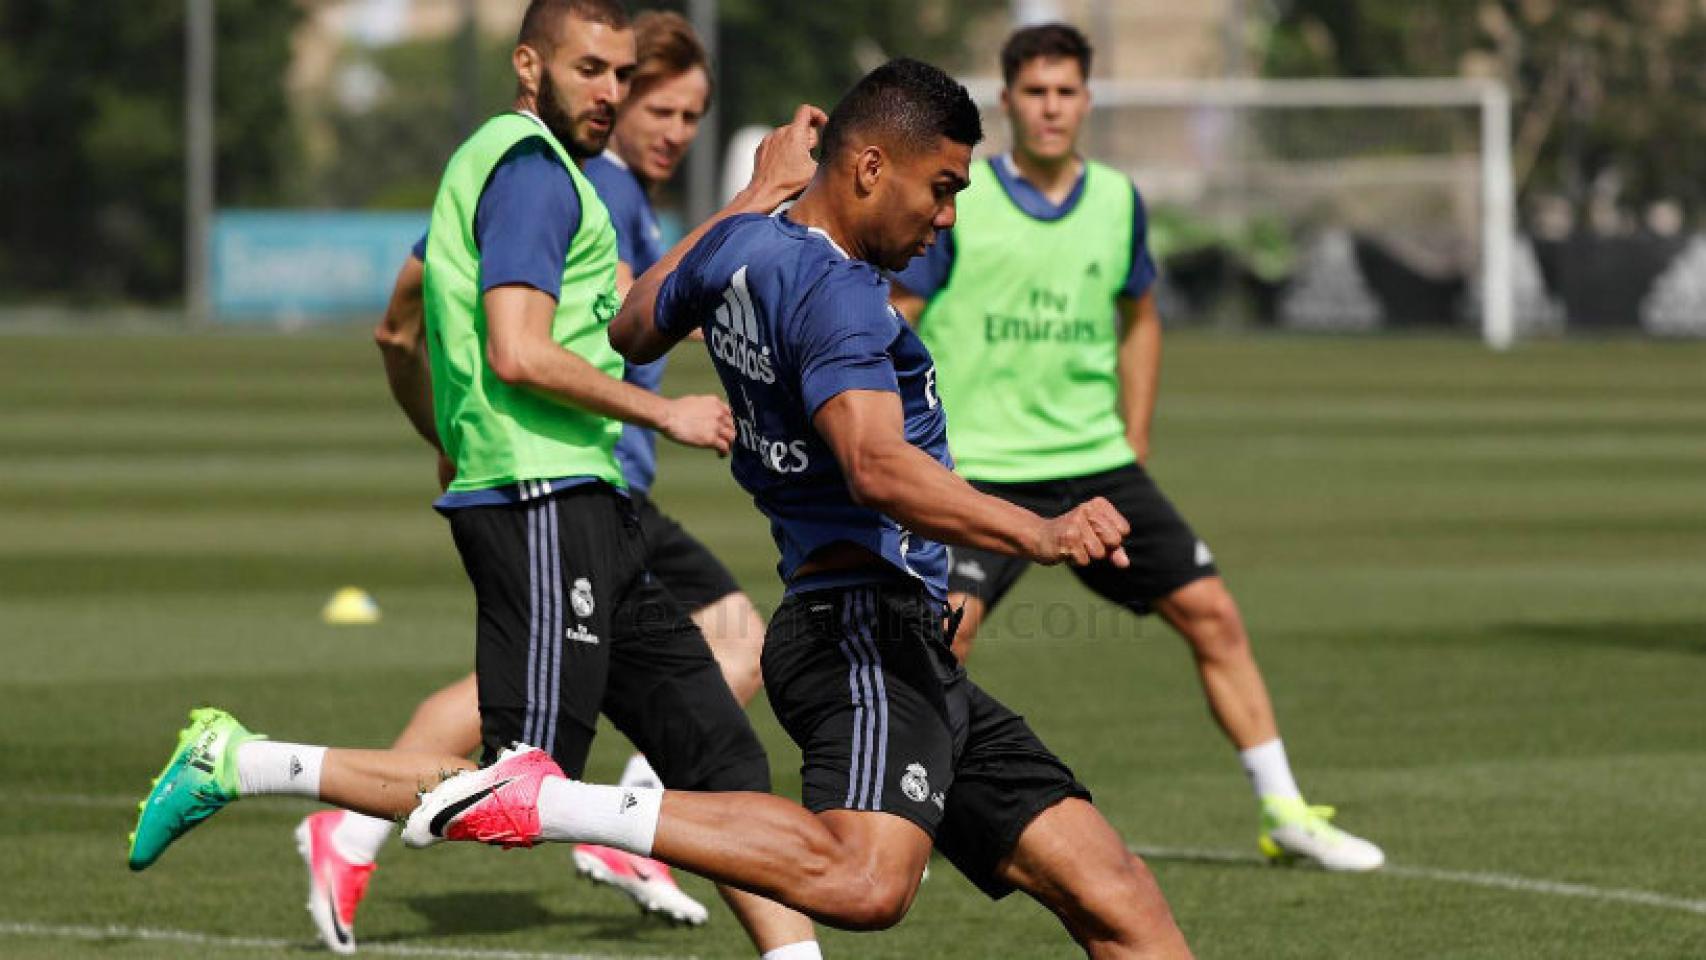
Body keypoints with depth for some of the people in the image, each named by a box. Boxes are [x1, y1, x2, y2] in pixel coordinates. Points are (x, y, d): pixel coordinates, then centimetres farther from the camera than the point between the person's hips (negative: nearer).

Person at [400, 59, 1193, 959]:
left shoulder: (739, 245, 16)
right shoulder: (834, 292, -13)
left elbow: (635, 329, 38)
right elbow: (876, 467, -30)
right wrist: (1034, 533, -40)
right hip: (866, 625, -11)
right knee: (867, 880, -36)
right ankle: (546, 801, -24)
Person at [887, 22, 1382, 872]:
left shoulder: (1116, 202, 7)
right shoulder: (955, 201, -7)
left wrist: (1134, 443, 16)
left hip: (1096, 463, 5)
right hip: (980, 467, -5)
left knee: (1210, 611, 1)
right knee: (947, 627, -24)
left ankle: (1283, 812, 13)